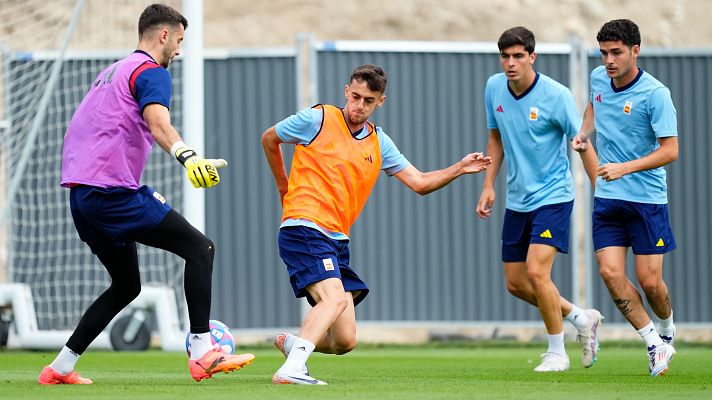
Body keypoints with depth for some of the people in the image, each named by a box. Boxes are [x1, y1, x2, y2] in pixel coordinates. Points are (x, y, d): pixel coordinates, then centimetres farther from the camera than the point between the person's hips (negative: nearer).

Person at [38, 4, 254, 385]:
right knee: (200, 248, -9)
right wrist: (188, 156, -43)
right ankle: (202, 353, -19)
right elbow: (157, 122, -26)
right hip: (113, 190, -10)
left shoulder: (111, 72, 25)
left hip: (81, 193, 10)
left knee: (126, 286, 20)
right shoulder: (151, 72, -5)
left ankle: (60, 367, 17)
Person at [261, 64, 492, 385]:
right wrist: (283, 185, 20)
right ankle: (291, 368, -39)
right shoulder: (318, 119, -2)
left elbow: (419, 183, 14)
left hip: (337, 240, 7)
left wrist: (459, 169, 0)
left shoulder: (378, 143, 14)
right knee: (335, 297, -32)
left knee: (344, 341, 1)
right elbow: (269, 138, 13)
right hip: (304, 229, -7)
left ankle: (292, 343, 28)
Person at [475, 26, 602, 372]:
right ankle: (582, 319, 29)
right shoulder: (494, 88, 0)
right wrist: (488, 185, 7)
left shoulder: (556, 95, -17)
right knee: (515, 283, 7)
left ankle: (557, 353, -1)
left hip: (552, 196, -7)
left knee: (536, 271, -20)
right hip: (517, 199, 7)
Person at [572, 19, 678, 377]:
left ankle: (667, 329, 30)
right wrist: (584, 133, 8)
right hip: (607, 198, 5)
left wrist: (625, 168, -27)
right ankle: (654, 344, 3)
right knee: (610, 272, -10)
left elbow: (670, 150, -18)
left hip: (647, 199, -5)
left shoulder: (655, 94, -17)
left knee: (649, 281, -2)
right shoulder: (598, 78, 2)